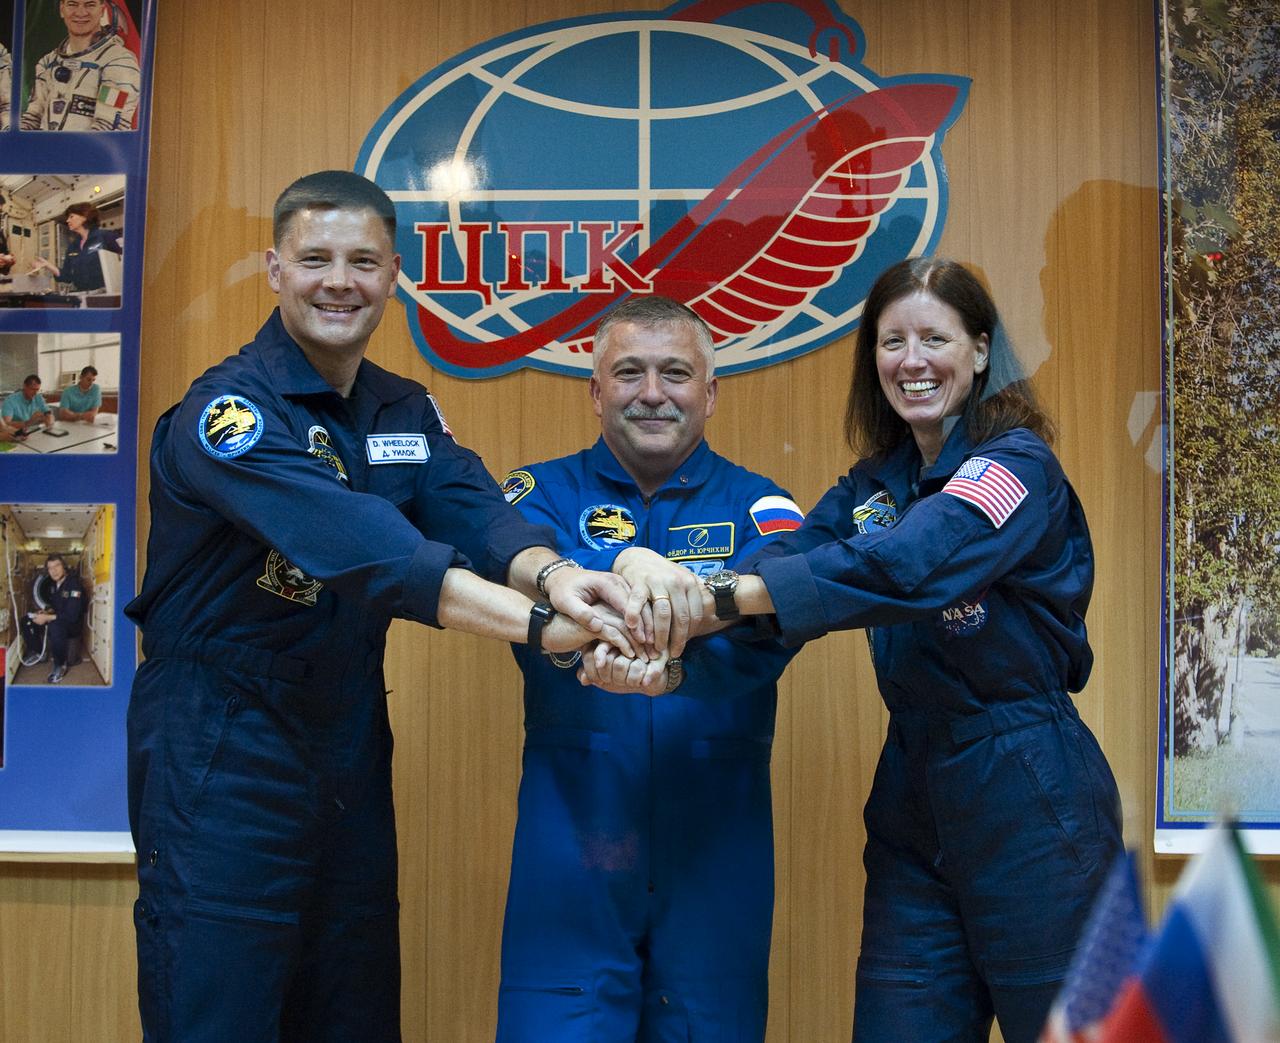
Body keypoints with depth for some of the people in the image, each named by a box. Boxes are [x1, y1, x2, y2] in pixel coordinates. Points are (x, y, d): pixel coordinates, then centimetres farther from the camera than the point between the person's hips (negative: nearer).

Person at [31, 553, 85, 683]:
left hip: (73, 624, -9)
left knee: (55, 626, -39)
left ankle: (60, 665, -22)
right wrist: (47, 612, -2)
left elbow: (72, 616, -28)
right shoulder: (56, 584, 5)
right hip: (59, 620, 9)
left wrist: (47, 618, -27)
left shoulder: (74, 584, -22)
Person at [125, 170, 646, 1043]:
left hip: (351, 757, 7)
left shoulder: (407, 412, 7)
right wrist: (538, 624, -41)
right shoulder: (229, 410, -16)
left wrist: (551, 572, -35)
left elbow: (473, 508, -11)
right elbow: (356, 542, -32)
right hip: (224, 759, -6)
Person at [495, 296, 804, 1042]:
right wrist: (624, 564, -38)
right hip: (573, 834, -1)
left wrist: (676, 667, -36)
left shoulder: (755, 505, 4)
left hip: (716, 839, 1)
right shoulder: (544, 494, 5)